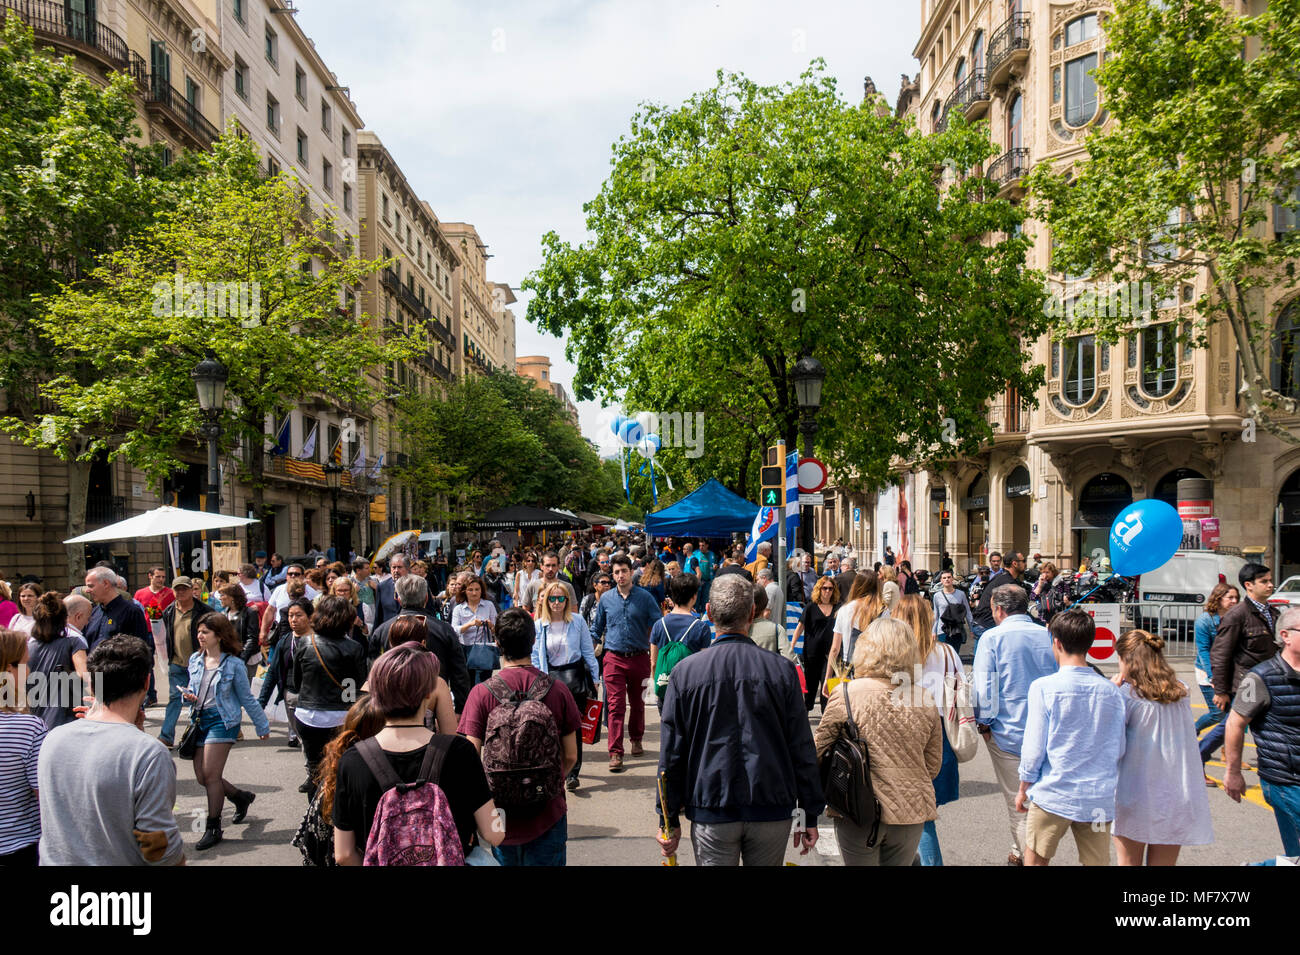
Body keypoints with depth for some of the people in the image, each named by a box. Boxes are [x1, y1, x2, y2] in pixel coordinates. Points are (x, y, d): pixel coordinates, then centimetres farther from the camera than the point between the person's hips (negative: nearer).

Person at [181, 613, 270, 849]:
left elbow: (247, 698, 1)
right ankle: (241, 797, 32)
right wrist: (189, 696, -4)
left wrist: (262, 726, 7)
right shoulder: (195, 660, 7)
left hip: (222, 721, -6)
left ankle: (213, 827, 7)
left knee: (211, 775, -8)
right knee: (201, 777, 7)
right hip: (199, 720, 6)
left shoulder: (234, 664, -7)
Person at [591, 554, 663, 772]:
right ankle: (616, 753, -4)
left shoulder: (644, 597, 0)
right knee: (616, 706, -6)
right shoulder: (606, 599, 5)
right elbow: (596, 628, 16)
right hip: (614, 658, 0)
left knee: (637, 703, 15)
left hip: (639, 657, 0)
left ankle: (636, 739, 36)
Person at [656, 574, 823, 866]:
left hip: (711, 811, -1)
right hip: (773, 810, 1)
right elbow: (802, 748, -2)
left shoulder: (685, 672, -6)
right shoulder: (782, 669, -6)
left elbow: (671, 752, -1)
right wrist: (810, 814, 8)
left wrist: (669, 820, 8)